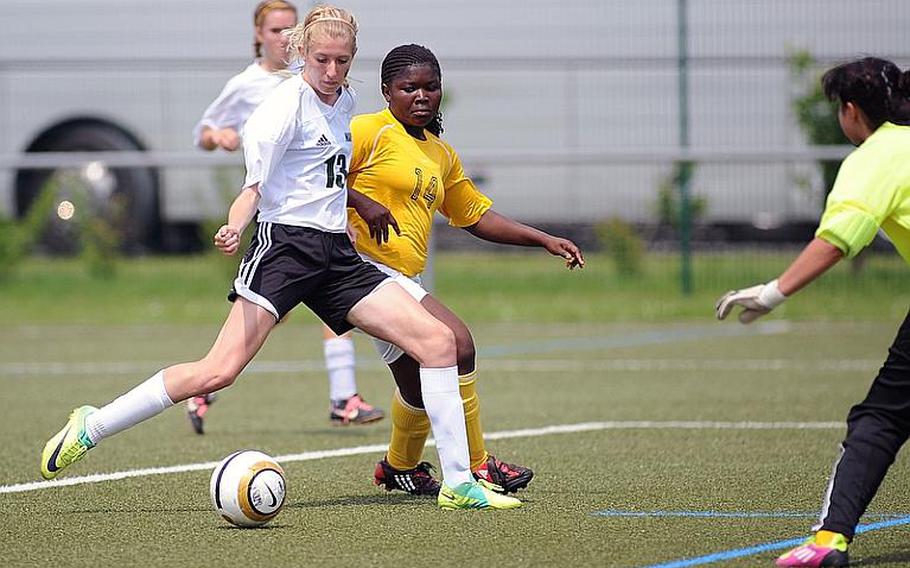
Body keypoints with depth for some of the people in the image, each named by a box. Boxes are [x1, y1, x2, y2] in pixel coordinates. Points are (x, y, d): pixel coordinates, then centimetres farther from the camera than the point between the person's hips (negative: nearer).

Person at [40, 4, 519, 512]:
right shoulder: (287, 104, -8)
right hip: (286, 242, -7)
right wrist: (236, 227, -32)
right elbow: (254, 185, -15)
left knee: (438, 340, -5)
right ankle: (91, 428, -7)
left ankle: (459, 484, 0)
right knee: (220, 371, -20)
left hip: (337, 254, 7)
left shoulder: (346, 101, 15)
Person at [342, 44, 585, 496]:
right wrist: (363, 203, -21)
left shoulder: (440, 154, 20)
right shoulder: (371, 130, -5)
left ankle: (400, 467, 42)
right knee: (456, 343, -20)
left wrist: (544, 240, 20)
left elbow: (476, 215, 27)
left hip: (405, 279, 9)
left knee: (420, 386, 15)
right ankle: (477, 468, -12)